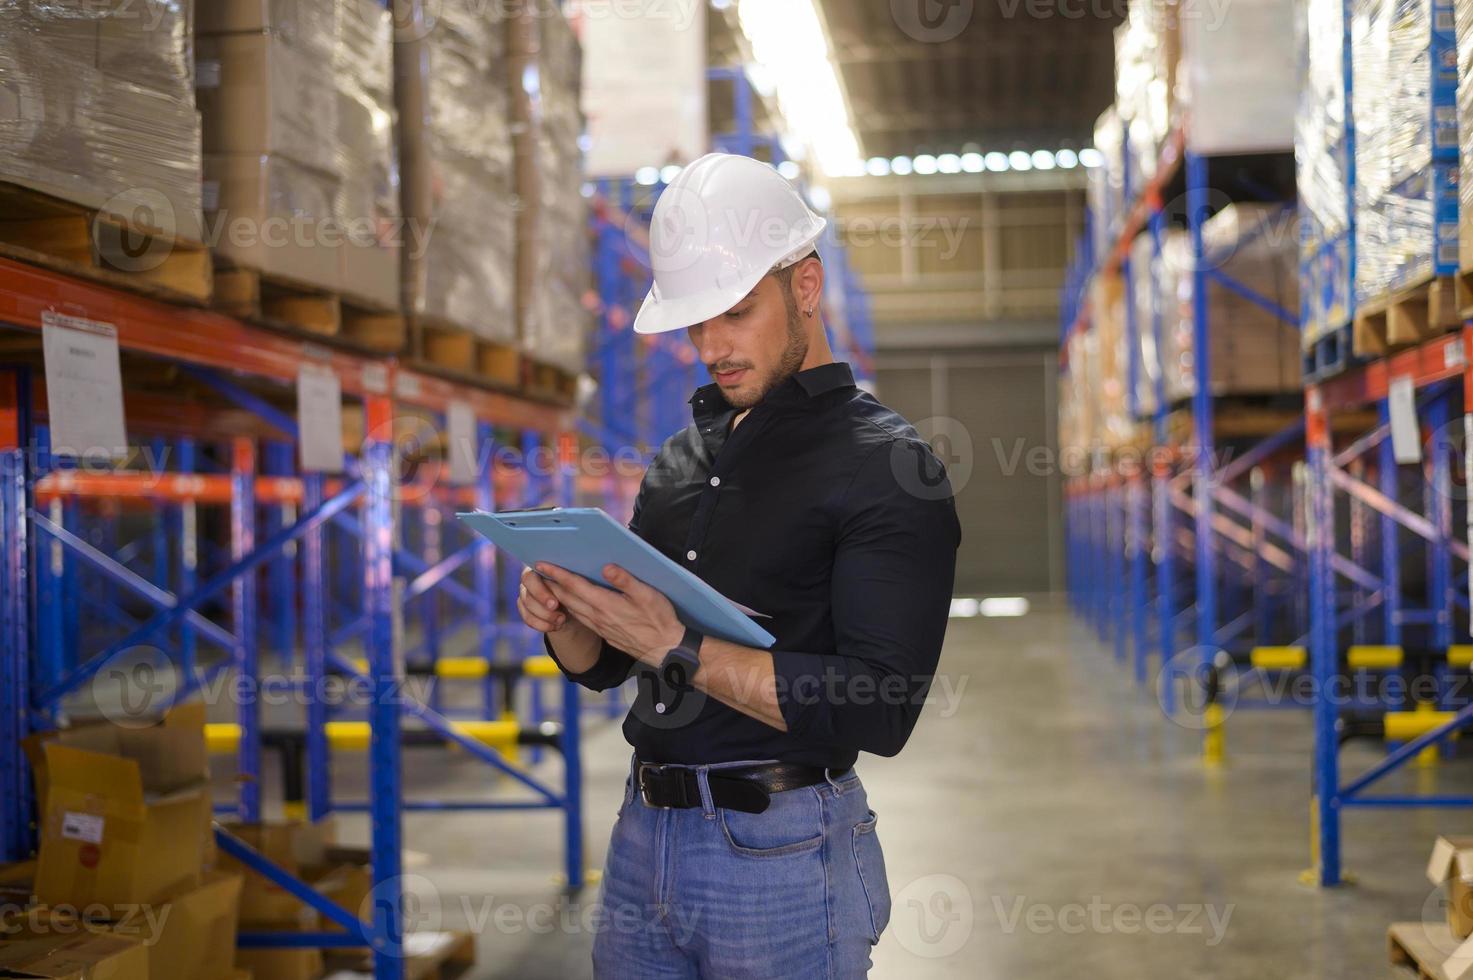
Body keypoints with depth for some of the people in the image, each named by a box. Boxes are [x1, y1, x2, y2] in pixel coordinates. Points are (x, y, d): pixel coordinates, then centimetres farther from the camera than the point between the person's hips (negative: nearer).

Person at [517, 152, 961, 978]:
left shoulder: (888, 466, -9)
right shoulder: (685, 453, 12)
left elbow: (881, 710, -19)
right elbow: (604, 665, 17)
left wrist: (679, 651, -21)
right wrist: (564, 617, -5)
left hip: (782, 853, -6)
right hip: (642, 836, 6)